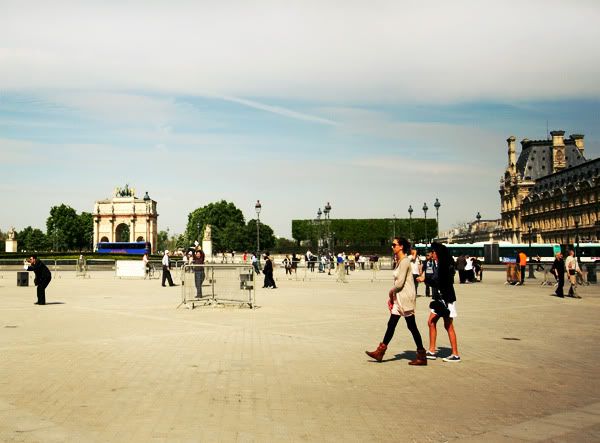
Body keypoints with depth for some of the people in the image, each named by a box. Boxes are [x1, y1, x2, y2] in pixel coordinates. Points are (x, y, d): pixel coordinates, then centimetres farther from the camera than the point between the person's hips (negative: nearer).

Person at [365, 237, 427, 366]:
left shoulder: (404, 261, -15)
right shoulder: (399, 261, 14)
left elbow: (400, 283, -19)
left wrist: (391, 291, -3)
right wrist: (392, 297, 10)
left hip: (406, 297, -9)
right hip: (399, 298, 9)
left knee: (411, 326, -2)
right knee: (391, 324, 10)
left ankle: (422, 356, 6)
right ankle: (380, 351, 15)